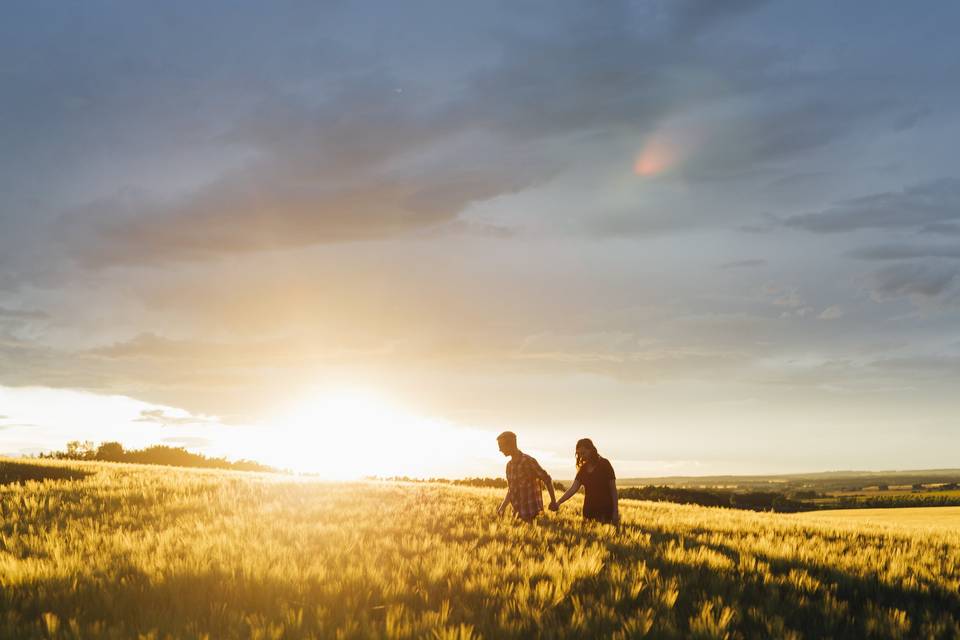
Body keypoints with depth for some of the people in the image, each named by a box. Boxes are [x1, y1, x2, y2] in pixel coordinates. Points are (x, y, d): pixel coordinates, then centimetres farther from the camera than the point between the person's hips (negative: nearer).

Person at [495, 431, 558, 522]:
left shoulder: (528, 461, -12)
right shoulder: (509, 465, 11)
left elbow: (547, 479, -6)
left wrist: (553, 501, -6)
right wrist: (502, 507, 8)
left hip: (531, 511, -7)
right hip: (519, 512, 7)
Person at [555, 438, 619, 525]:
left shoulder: (604, 464, -5)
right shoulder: (583, 468, 8)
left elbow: (613, 489, -6)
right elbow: (573, 489, -1)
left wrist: (615, 512, -12)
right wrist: (558, 502, -16)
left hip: (605, 509, -5)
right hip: (589, 510, 5)